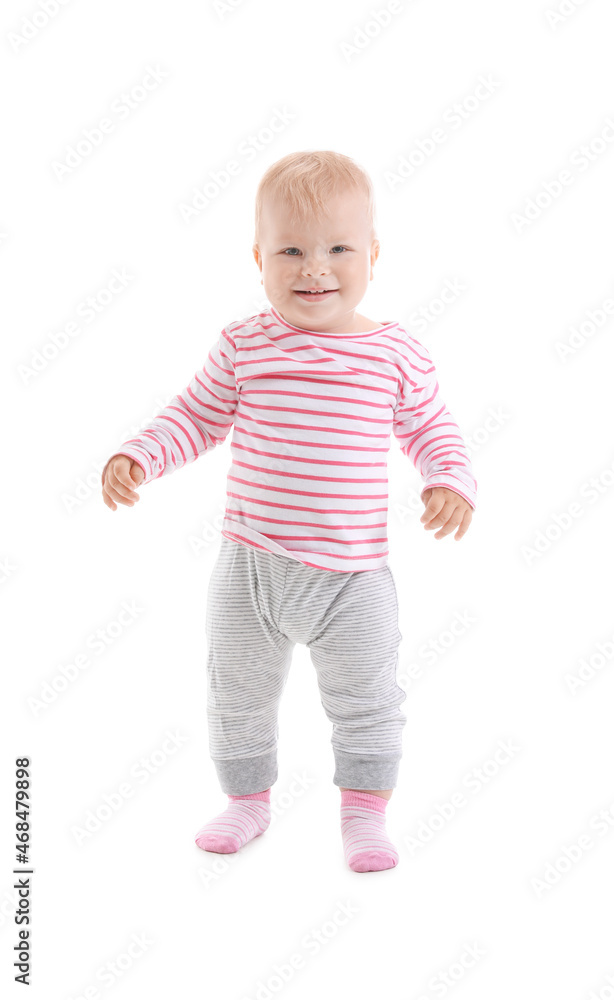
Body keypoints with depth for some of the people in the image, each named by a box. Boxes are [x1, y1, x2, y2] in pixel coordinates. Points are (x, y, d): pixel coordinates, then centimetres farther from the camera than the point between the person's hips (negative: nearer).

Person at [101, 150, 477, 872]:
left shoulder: (396, 354, -4)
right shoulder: (245, 346, -4)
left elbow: (429, 428, 7)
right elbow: (196, 417, 4)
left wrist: (451, 481, -10)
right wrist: (137, 458, -9)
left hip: (353, 576, -1)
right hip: (250, 568, 1)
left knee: (367, 704, 11)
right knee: (237, 696, 17)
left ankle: (364, 811, 33)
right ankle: (247, 799, 40)